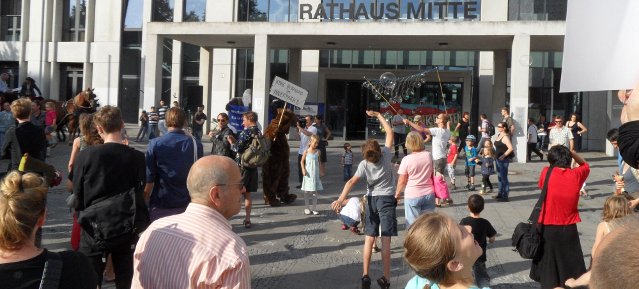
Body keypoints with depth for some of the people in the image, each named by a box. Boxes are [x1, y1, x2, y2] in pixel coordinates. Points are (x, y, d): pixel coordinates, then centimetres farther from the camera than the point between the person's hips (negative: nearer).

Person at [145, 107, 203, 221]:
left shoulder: (155, 144, -6)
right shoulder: (195, 144, -2)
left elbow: (149, 182, -5)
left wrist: (143, 202, 6)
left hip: (160, 206, -1)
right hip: (187, 205, 1)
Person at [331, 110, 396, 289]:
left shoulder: (364, 164, -11)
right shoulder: (386, 154, -11)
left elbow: (352, 182, -22)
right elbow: (389, 132, 1)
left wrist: (341, 199, -28)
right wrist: (378, 115, 8)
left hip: (371, 200, 1)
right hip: (387, 200, -1)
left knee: (369, 238, 7)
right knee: (385, 240, -5)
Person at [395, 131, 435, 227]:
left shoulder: (406, 159, -14)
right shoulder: (429, 155, -2)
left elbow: (402, 181, -9)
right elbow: (433, 174, 9)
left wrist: (397, 194, 6)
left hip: (412, 195, -4)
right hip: (429, 194, 4)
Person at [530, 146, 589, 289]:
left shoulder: (546, 173, -9)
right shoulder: (576, 175, -4)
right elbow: (585, 165, 18)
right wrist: (571, 152, 6)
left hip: (548, 229, -1)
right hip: (569, 230, 1)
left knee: (548, 276, 11)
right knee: (574, 275, 12)